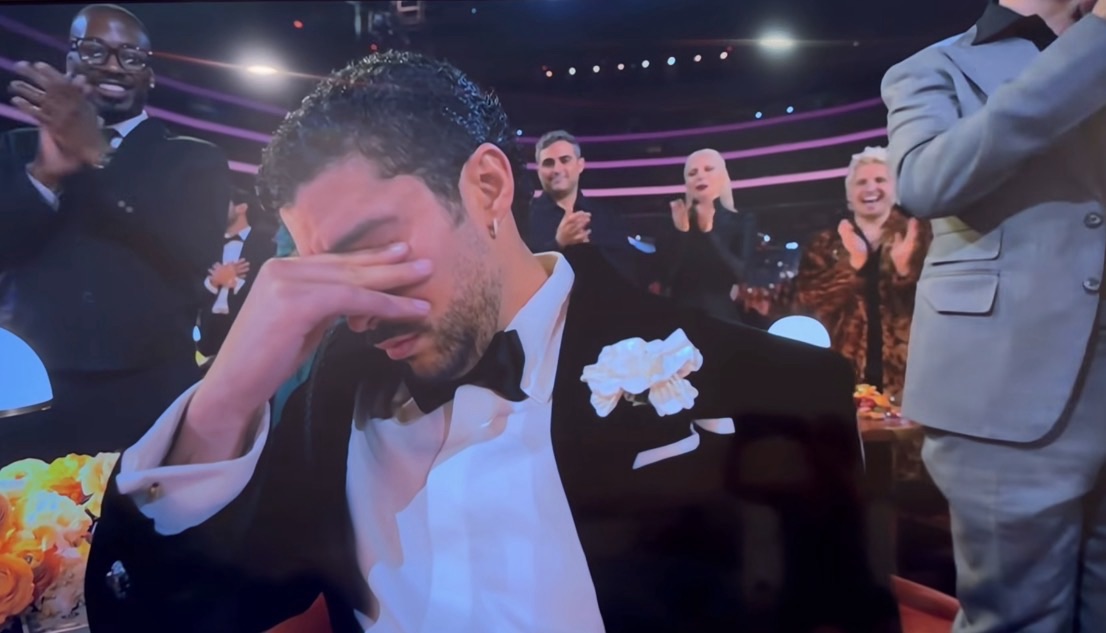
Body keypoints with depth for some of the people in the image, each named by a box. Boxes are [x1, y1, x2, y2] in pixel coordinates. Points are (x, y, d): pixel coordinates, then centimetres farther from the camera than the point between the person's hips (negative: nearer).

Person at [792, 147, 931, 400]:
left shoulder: (917, 236, 7)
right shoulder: (825, 243, 11)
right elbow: (808, 301, -4)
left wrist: (905, 268, -20)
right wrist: (853, 263, -15)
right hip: (844, 371, 1)